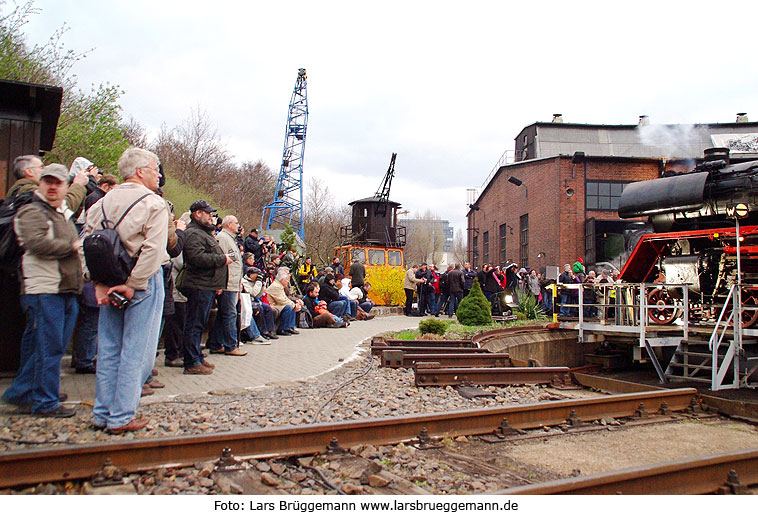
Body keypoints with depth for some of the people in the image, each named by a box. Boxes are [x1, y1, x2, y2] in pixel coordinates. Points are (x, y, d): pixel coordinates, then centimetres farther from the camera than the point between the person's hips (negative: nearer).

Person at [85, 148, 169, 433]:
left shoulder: (103, 202, 8)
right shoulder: (154, 204, -9)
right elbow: (152, 250, -19)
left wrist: (99, 284, -1)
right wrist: (133, 285, -14)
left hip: (108, 284, 6)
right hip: (144, 282, -6)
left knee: (108, 349, 13)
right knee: (135, 352, 1)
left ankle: (102, 414, 22)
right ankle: (121, 417, 7)